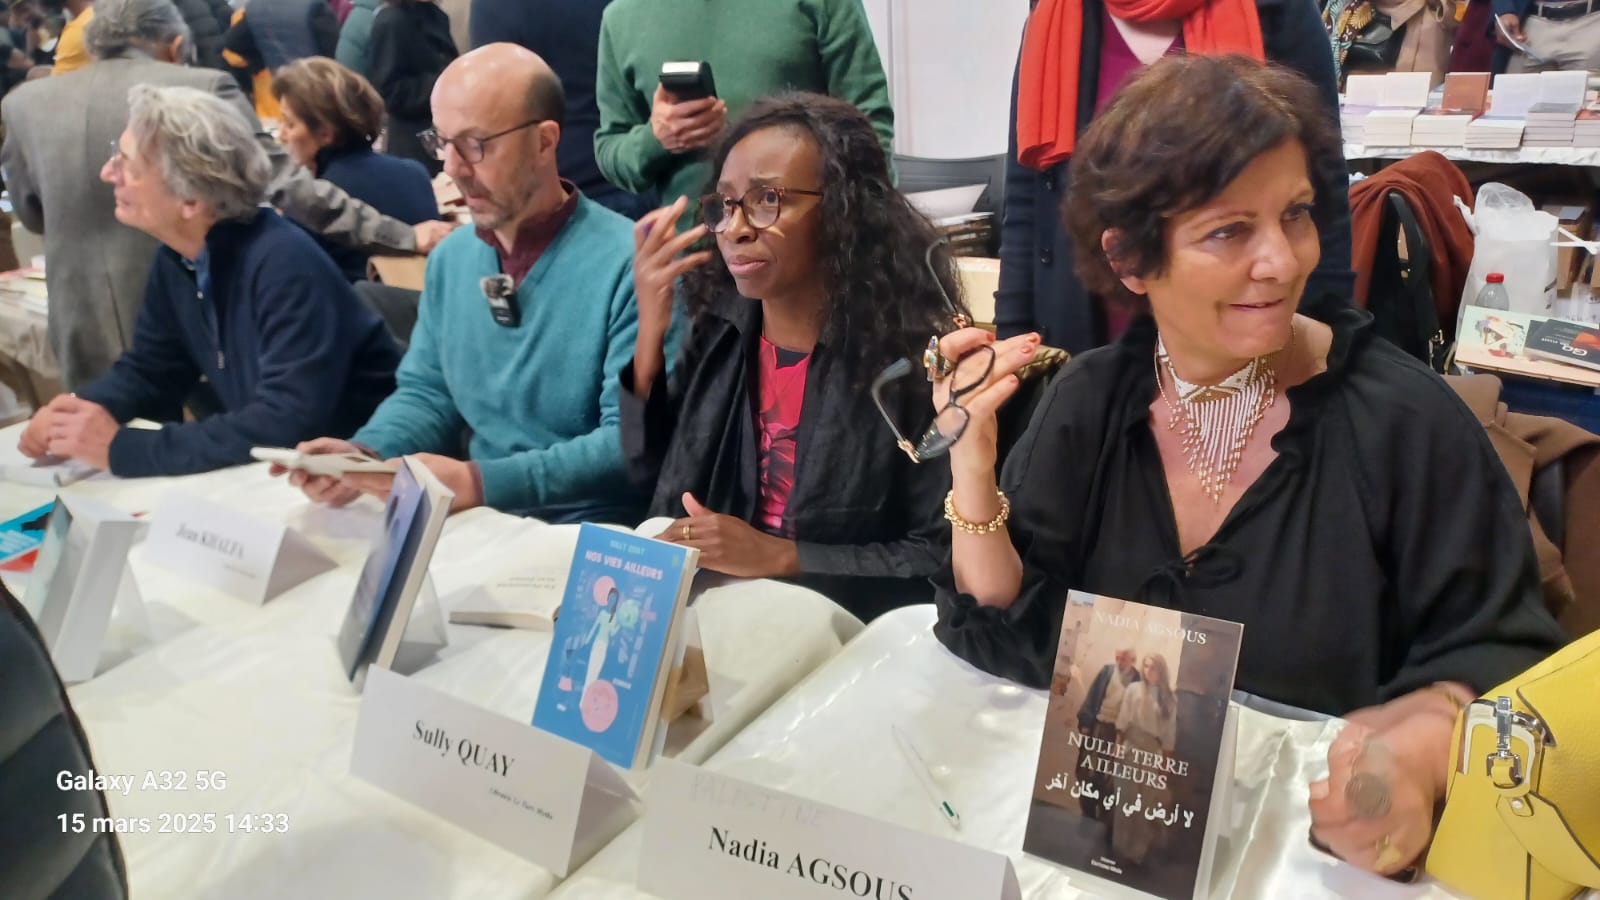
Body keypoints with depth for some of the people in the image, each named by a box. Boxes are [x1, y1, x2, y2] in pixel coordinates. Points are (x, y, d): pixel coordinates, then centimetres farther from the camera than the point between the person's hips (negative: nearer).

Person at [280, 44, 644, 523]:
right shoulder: (451, 257, 10)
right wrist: (362, 454, -5)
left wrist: (482, 483, -24)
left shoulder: (627, 265, -15)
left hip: (593, 538, -6)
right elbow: (426, 393, 15)